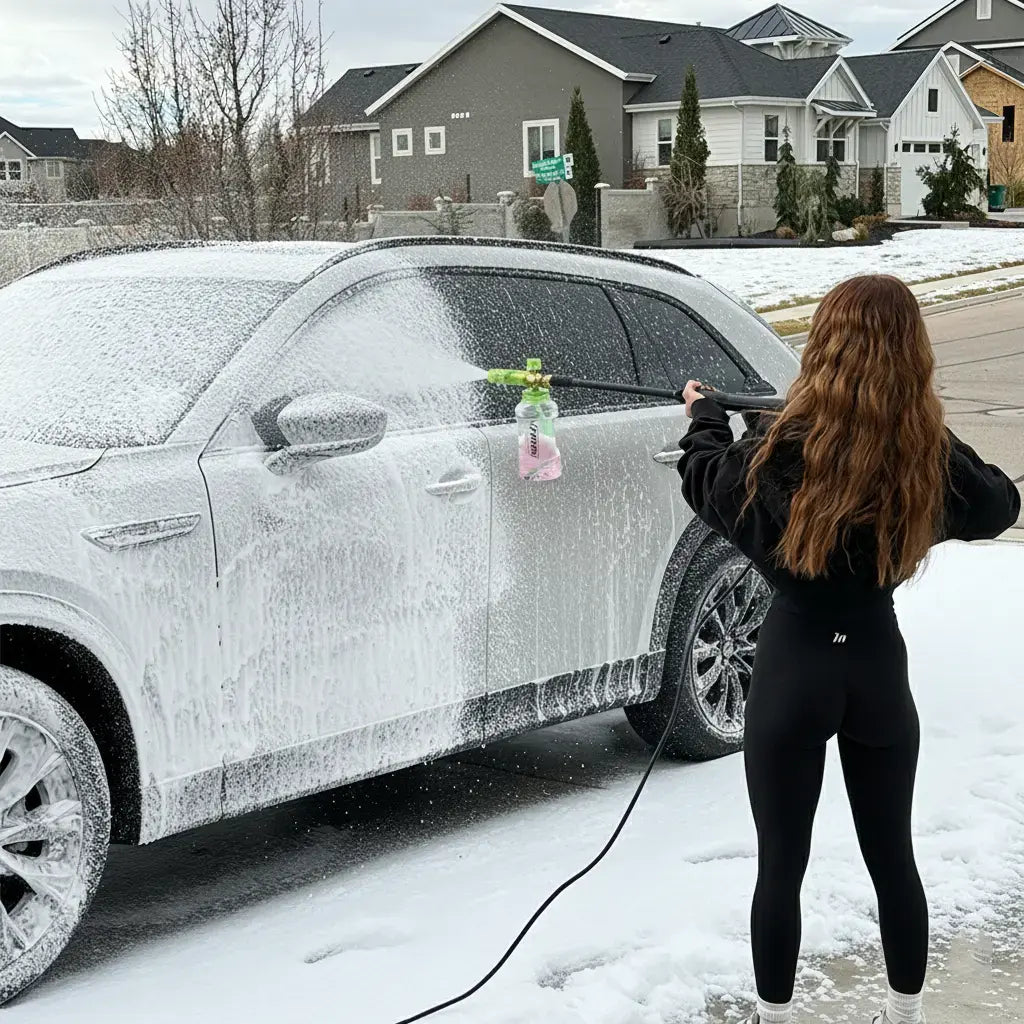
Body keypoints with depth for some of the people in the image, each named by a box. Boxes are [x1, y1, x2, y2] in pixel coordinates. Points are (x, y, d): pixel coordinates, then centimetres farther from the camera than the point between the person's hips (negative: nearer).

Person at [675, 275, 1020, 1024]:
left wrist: (704, 416, 23)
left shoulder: (784, 452, -17)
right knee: (892, 856, 18)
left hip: (795, 666, -3)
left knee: (782, 863, 10)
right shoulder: (931, 455, -10)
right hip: (878, 664, 3)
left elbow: (706, 480, 4)